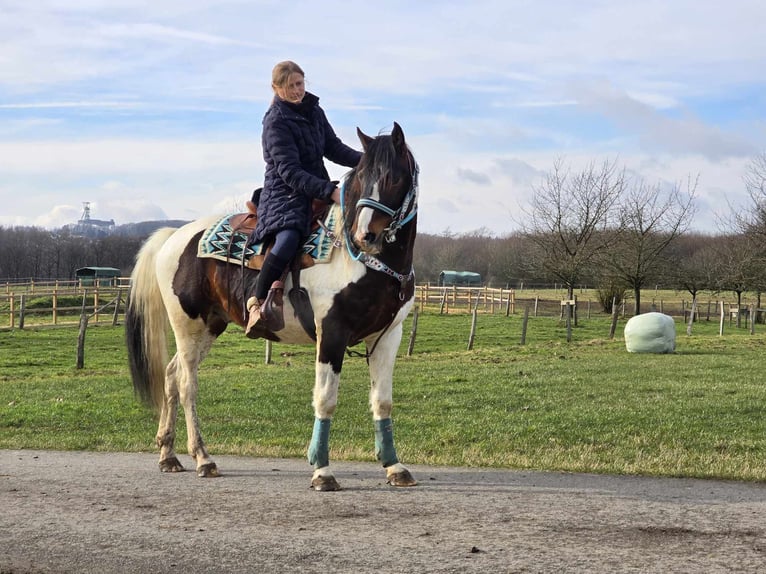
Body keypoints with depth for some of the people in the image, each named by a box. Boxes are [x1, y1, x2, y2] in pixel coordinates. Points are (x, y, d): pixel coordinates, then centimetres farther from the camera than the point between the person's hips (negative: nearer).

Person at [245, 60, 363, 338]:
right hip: (284, 193, -8)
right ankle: (258, 301, -28)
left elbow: (334, 148, 14)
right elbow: (289, 171, -21)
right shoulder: (276, 122, -12)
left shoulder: (314, 112, 11)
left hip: (317, 190, 8)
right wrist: (329, 191, -31)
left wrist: (365, 159, -6)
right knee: (288, 239, -36)